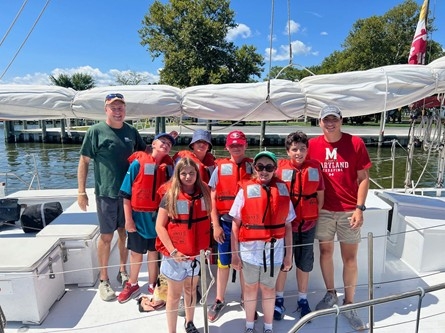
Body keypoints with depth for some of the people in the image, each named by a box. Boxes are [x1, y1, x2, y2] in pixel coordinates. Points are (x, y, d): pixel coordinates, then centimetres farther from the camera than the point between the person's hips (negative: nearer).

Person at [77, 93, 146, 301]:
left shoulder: (131, 131, 6)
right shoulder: (96, 131, -6)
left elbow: (144, 153, 17)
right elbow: (84, 161, -4)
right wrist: (81, 191, -7)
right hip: (106, 193, -4)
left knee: (125, 233, 14)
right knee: (106, 236, 5)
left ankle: (123, 272, 32)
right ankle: (104, 280, 21)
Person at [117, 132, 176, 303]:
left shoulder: (168, 166, 1)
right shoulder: (138, 163, -8)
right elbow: (126, 194, -7)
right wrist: (128, 219, -8)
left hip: (158, 216, 2)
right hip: (139, 216, -2)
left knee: (154, 252, 14)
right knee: (136, 252, 12)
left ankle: (152, 285, 33)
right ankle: (132, 285, 34)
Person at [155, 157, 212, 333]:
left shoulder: (204, 193, -3)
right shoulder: (170, 196, -12)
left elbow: (206, 221, 7)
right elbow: (160, 226, -11)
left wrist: (206, 246, 0)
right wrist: (172, 251, -17)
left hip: (197, 253, 4)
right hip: (176, 255, -3)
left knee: (191, 289, 22)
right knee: (174, 294, 11)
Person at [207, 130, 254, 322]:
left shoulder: (253, 167, 0)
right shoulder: (220, 167, 0)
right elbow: (212, 198, 1)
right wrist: (215, 225, -4)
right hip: (225, 222, 0)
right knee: (223, 262, 12)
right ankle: (219, 301, 28)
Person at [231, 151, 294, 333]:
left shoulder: (282, 190, -1)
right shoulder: (245, 189, -6)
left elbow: (288, 225, 3)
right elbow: (235, 224, -4)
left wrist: (289, 254, 5)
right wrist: (235, 253, -4)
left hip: (274, 249, 1)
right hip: (250, 249, -1)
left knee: (268, 288, 17)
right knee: (250, 287, 17)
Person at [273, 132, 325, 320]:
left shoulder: (314, 167, -2)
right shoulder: (280, 167, -8)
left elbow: (320, 194, 5)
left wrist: (316, 215, 2)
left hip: (308, 224, 2)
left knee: (304, 263, 15)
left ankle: (302, 299, 32)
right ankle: (279, 299, 27)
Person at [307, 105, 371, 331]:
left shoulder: (355, 143, -4)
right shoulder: (313, 145, -1)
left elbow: (363, 178, -2)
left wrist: (359, 208, -9)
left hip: (349, 210, -1)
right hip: (323, 209, 2)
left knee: (350, 257, 7)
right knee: (325, 251, 13)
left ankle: (349, 304, 23)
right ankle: (330, 294, 33)